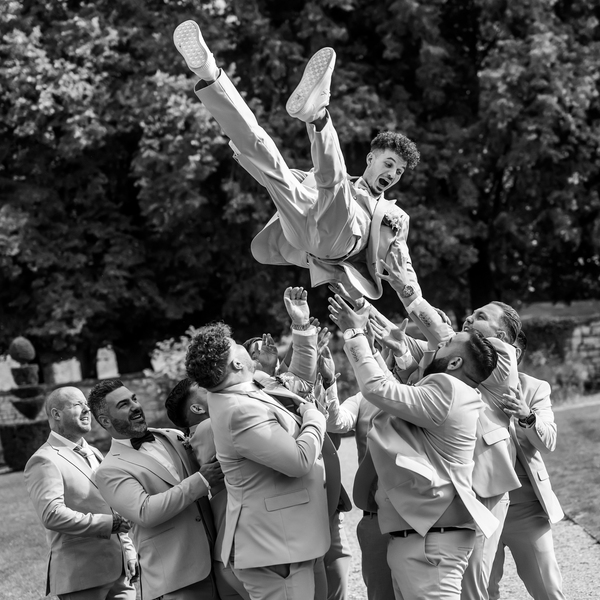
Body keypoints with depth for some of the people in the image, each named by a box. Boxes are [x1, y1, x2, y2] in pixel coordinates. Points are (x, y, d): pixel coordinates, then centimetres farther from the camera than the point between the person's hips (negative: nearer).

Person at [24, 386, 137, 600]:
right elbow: (52, 515, -21)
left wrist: (129, 552, 15)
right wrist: (107, 524, -20)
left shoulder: (93, 454, 20)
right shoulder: (44, 461, -8)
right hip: (82, 576, -7)